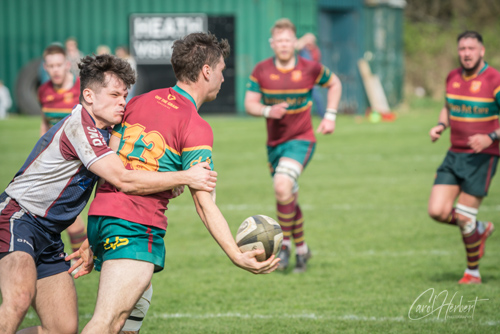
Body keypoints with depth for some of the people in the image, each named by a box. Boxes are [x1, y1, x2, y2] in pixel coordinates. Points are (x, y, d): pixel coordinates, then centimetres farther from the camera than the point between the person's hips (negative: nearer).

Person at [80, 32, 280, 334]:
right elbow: (204, 202, -14)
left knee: (137, 305, 23)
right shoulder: (196, 128, -9)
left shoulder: (139, 102, 13)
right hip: (138, 228, -9)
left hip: (102, 215, 9)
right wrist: (237, 255, -15)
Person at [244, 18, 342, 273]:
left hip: (301, 140, -4)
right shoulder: (261, 71, -4)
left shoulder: (310, 69, -7)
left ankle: (284, 244, -12)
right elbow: (249, 104, -4)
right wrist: (268, 111, -25)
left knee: (282, 186, -27)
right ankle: (301, 249, 31)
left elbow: (334, 84, 11)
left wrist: (330, 116, 2)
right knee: (289, 199, 13)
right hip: (274, 143, 4)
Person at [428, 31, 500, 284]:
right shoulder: (452, 78, 7)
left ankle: (473, 272, 16)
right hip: (454, 155, 6)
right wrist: (440, 126, 4)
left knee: (464, 217, -5)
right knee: (437, 211, -5)